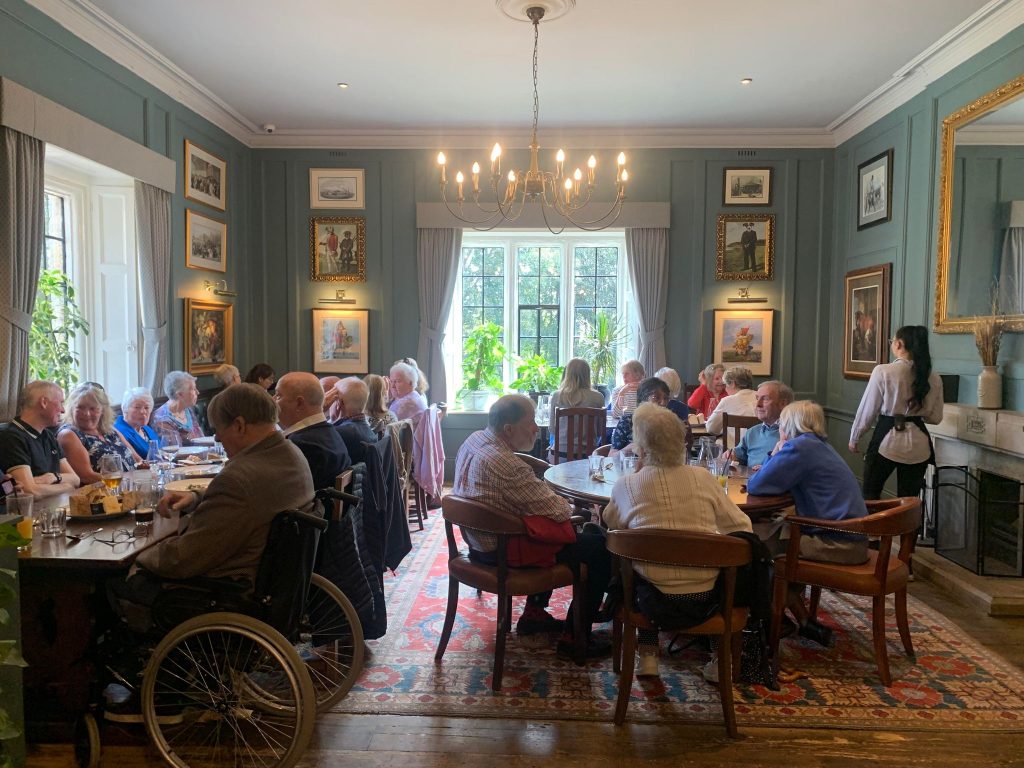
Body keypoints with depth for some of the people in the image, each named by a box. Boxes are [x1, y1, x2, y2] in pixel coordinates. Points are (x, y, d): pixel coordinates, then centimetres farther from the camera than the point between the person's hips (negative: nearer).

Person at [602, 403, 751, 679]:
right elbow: (741, 526, 3)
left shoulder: (626, 484, -6)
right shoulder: (702, 477, -3)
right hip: (705, 602, 1)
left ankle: (648, 654, 31)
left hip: (655, 603, 0)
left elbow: (610, 523, 13)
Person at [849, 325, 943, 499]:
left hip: (887, 439, -4)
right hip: (917, 444, 4)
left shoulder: (883, 371, -12)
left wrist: (854, 439, 6)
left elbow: (866, 410, -7)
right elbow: (935, 417, 7)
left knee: (870, 496, 12)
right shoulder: (933, 379, 1)